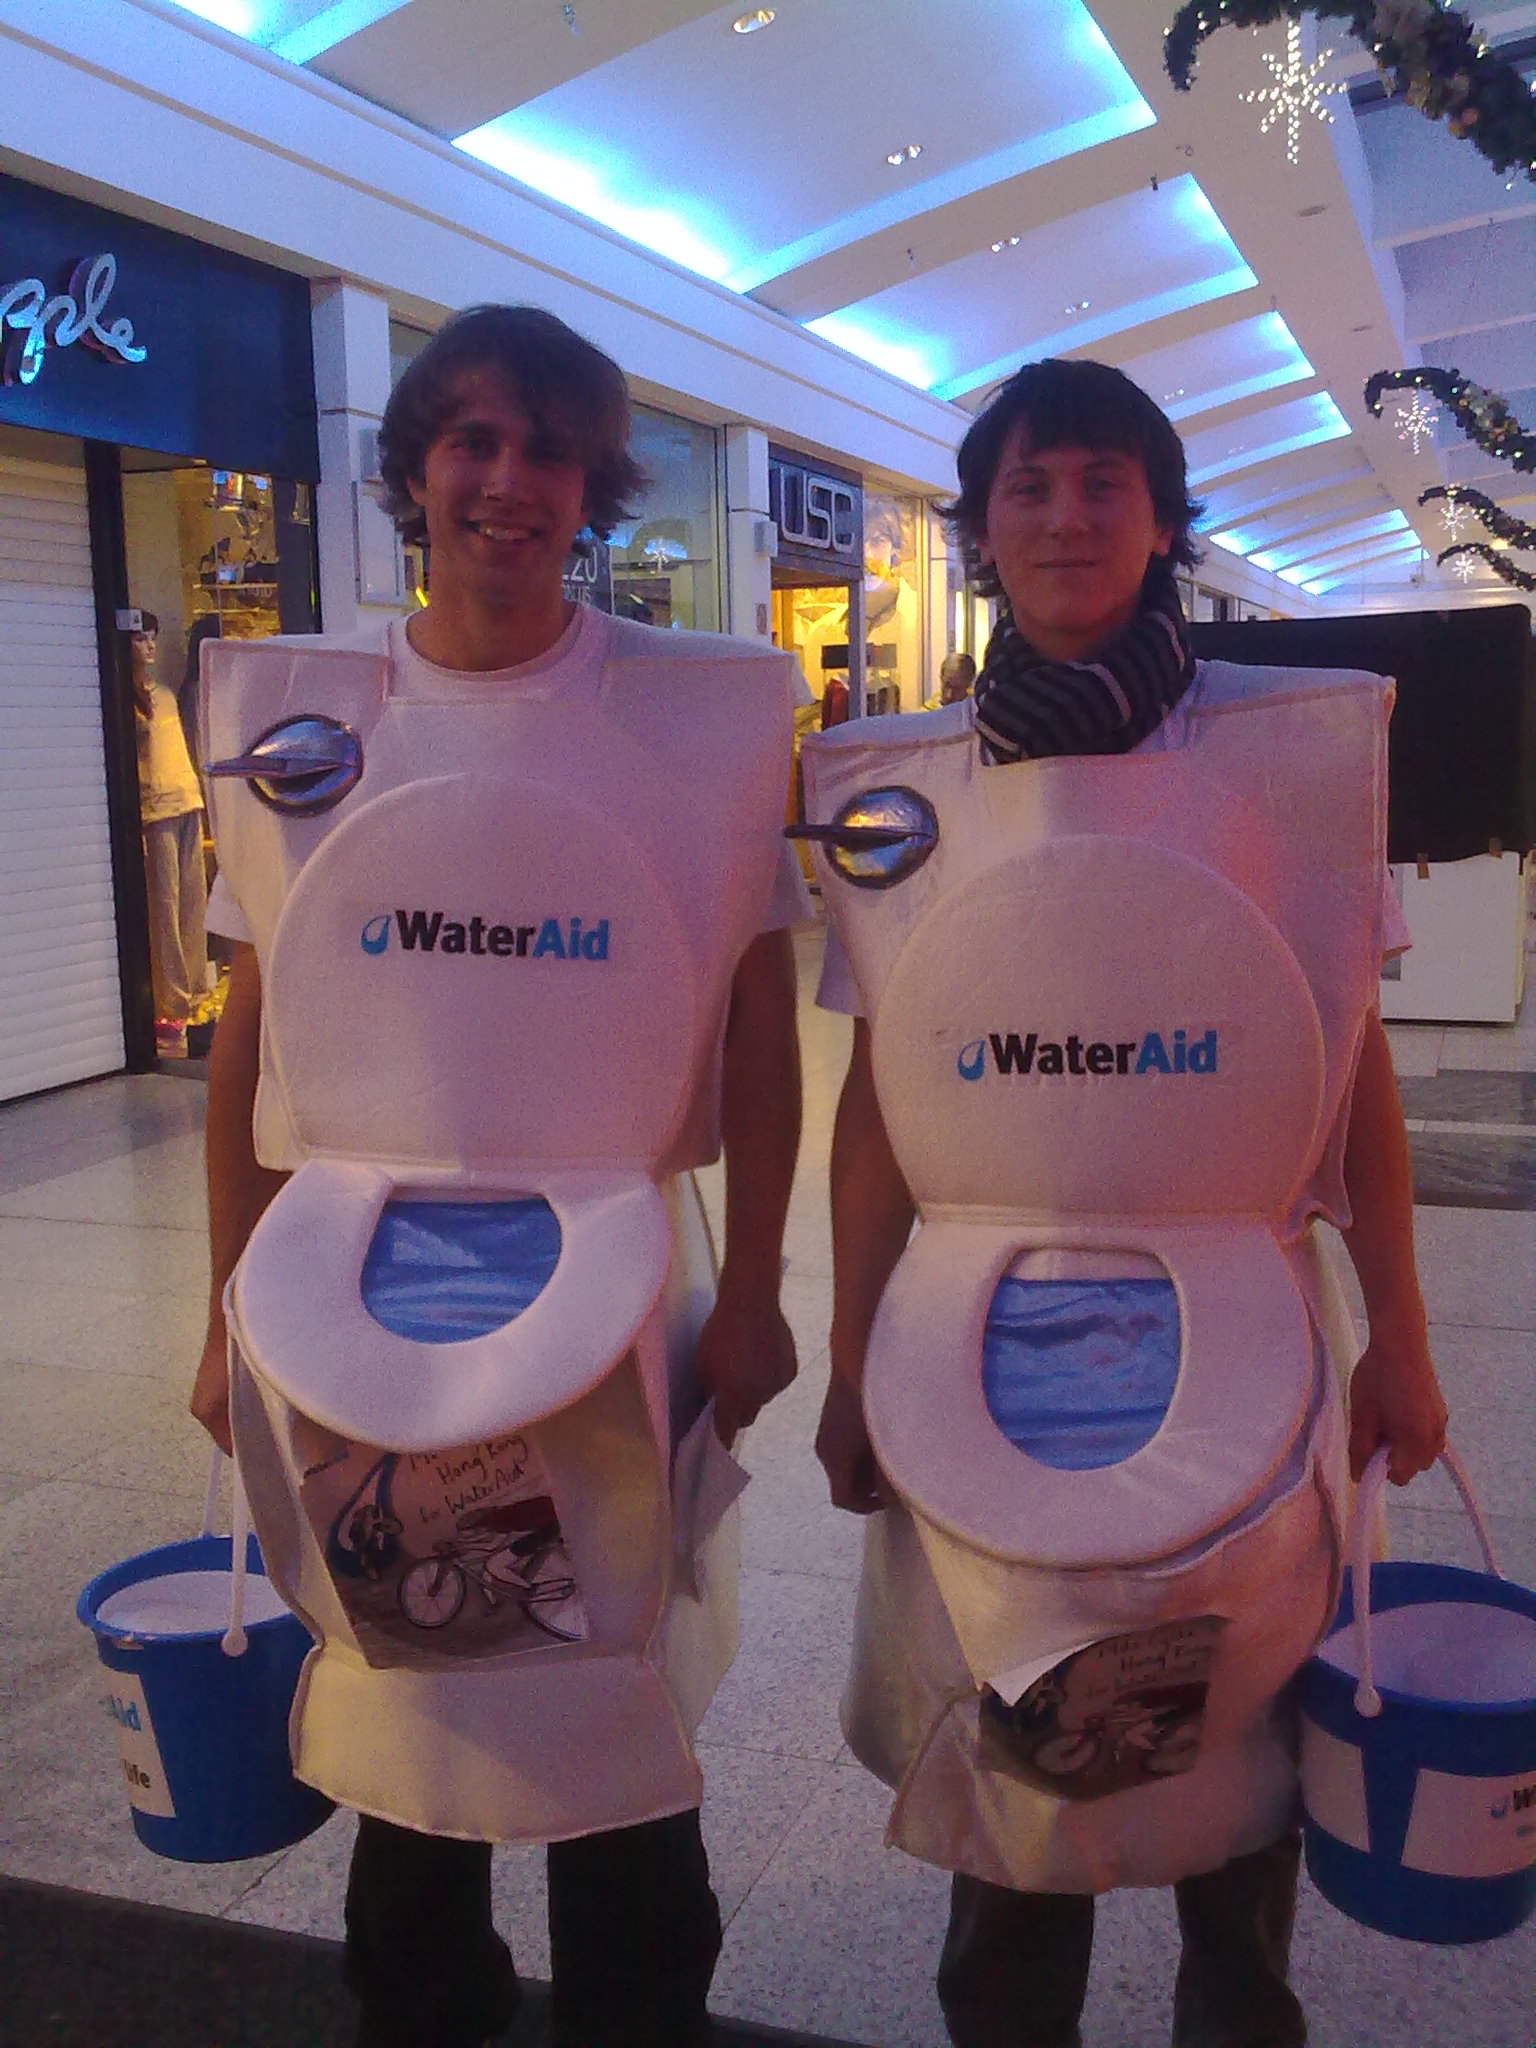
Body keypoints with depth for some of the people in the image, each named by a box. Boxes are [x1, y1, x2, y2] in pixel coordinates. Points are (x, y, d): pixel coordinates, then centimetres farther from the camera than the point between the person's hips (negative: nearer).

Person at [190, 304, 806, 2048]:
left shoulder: (704, 711, -4)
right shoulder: (292, 712, 1)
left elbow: (757, 1018, -2)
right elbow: (250, 1037, 4)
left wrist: (750, 1290, -4)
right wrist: (235, 1309, 5)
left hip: (608, 1283, -2)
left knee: (617, 1703, 12)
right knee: (394, 1704, 18)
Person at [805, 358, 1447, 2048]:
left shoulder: (1296, 745, -1)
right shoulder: (901, 785, 1)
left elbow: (1354, 1061, 1)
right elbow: (876, 1096, 2)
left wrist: (1395, 1335, 0)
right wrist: (852, 1366, 3)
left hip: (1236, 1334, 0)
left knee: (1242, 1732, 14)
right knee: (1005, 1758, 13)